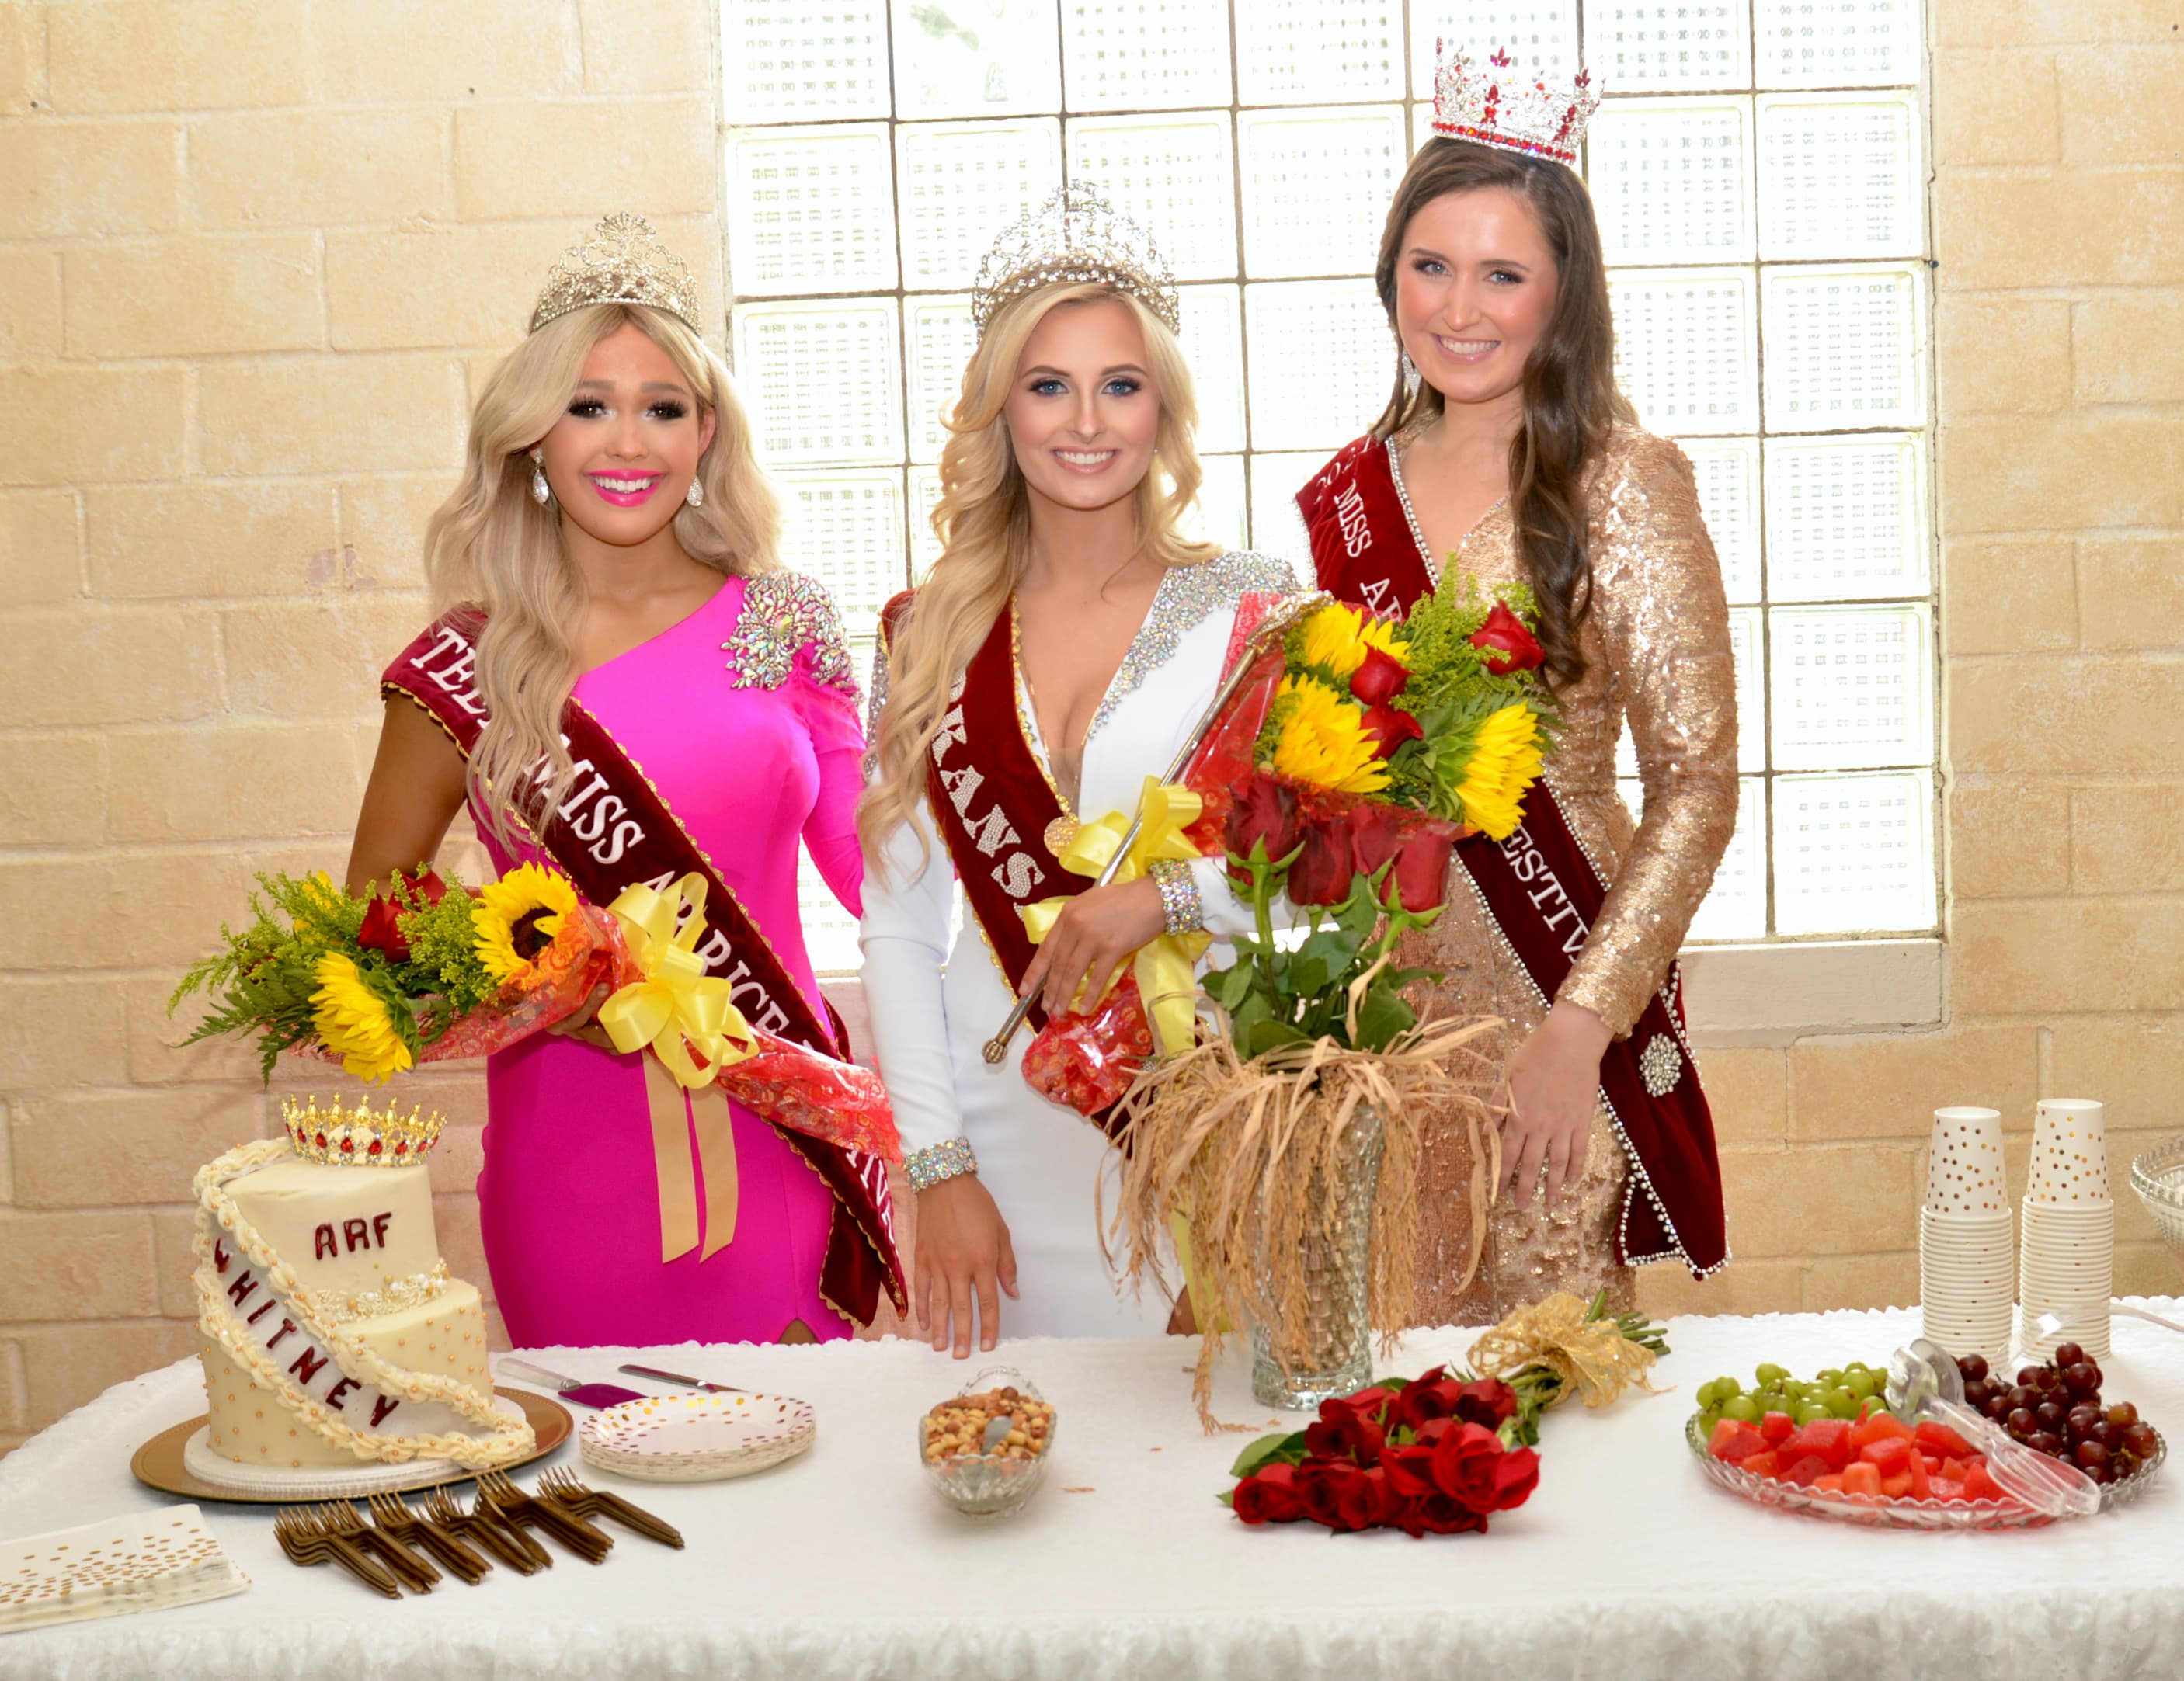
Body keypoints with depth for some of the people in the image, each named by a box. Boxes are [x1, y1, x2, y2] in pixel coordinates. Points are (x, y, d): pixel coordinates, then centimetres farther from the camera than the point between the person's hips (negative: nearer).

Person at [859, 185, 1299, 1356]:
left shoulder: (1258, 615, 0)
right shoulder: (928, 637, 6)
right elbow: (897, 928, 6)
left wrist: (1173, 889, -19)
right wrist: (939, 1168, -1)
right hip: (1000, 1138, 2)